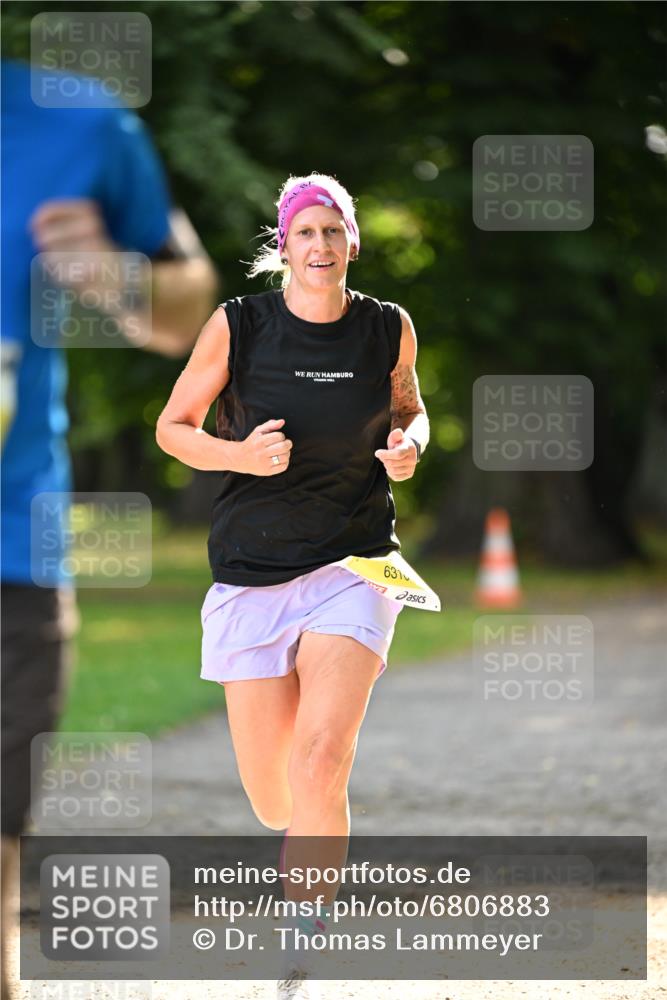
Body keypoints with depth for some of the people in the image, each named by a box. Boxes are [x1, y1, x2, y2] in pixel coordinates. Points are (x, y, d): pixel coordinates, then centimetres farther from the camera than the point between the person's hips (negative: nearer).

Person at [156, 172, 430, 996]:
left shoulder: (389, 330, 0)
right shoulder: (237, 325, -6)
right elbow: (172, 427, 2)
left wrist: (410, 444, -4)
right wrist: (239, 455, -17)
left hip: (353, 566, 0)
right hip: (252, 572, 0)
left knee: (318, 763, -20)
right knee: (272, 798, 3)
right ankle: (303, 838, 42)